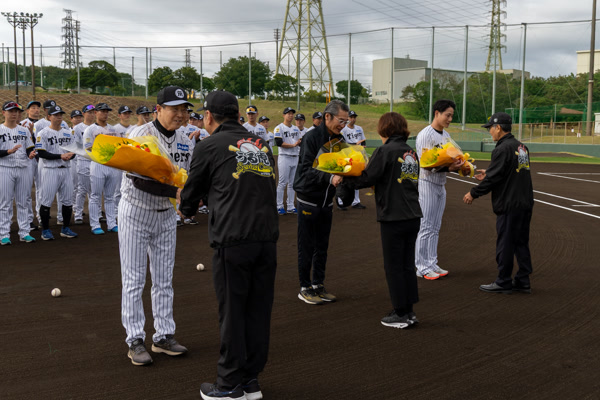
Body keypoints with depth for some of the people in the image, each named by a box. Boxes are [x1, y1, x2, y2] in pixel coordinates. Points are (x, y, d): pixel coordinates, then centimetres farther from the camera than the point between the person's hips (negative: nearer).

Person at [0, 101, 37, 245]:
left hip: (24, 169, 4)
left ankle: (24, 232, 13)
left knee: (24, 202, 7)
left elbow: (29, 149, 12)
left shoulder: (24, 130, 13)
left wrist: (31, 154, -10)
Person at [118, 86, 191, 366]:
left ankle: (164, 336, 21)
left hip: (166, 215, 6)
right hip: (136, 213, -6)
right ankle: (135, 341, 9)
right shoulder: (140, 136, -17)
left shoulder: (184, 142, 2)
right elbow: (140, 180, -27)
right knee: (134, 280, 0)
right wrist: (175, 191, -37)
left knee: (164, 280, 11)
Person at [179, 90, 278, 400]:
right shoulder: (261, 145, 17)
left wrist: (186, 210, 34)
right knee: (258, 309, 12)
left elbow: (192, 191, 13)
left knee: (232, 311, 4)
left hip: (232, 239, -5)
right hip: (268, 236, 5)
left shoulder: (209, 147, 3)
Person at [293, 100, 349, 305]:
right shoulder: (312, 137, -16)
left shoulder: (339, 139, 5)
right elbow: (306, 169, -23)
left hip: (326, 200, 7)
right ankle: (305, 288, 13)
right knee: (306, 247, 2)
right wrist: (329, 178, -34)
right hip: (309, 200, -6)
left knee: (322, 247, 12)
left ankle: (318, 286, 23)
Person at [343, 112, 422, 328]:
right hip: (413, 216, 7)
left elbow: (367, 178, -16)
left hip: (393, 217, -7)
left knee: (394, 266, 4)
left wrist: (346, 180, 0)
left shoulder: (385, 151, -11)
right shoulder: (411, 152, 11)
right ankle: (409, 311, 21)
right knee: (407, 264, 15)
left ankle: (401, 314, 10)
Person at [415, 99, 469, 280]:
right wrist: (448, 168, -28)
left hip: (441, 185, 8)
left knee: (435, 228, 11)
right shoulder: (425, 135, -13)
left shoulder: (446, 135, 14)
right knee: (426, 227, -5)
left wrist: (457, 166, -3)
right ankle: (422, 267, 1)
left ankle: (432, 264, 18)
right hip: (427, 184, -8)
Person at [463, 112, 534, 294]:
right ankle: (523, 281, 19)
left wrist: (473, 193, -4)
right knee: (521, 243, 14)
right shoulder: (522, 147, 13)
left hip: (509, 206, -9)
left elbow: (493, 179, -16)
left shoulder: (502, 149, -15)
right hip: (525, 204, 9)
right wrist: (487, 175, 26)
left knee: (505, 244, 0)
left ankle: (503, 282, 8)